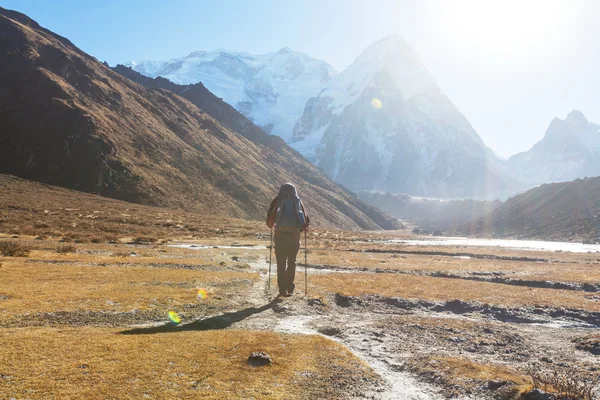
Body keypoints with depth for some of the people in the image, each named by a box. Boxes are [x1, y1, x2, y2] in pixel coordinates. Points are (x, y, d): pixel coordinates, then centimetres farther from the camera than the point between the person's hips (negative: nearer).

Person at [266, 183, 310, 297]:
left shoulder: (277, 201, 3)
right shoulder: (298, 202, 7)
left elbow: (270, 220, 0)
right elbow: (306, 221, 3)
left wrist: (272, 225, 21)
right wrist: (303, 228, 22)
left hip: (280, 235, -1)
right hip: (294, 235, 1)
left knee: (281, 263, 8)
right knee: (291, 262, 16)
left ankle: (282, 289, 4)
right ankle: (290, 288, 14)